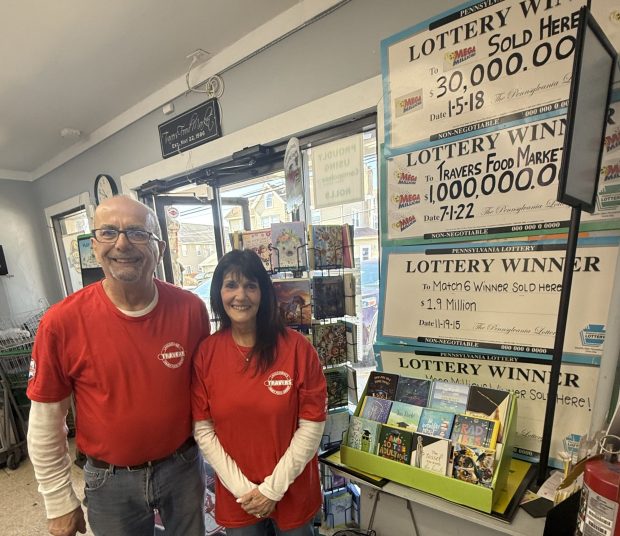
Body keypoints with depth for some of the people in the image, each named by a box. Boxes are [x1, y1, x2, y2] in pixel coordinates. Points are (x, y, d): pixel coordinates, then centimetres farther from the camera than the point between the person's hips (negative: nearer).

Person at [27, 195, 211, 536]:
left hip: (182, 466, 1)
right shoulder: (61, 323, -18)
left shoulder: (190, 309, -16)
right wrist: (60, 503, 1)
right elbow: (45, 424, -7)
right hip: (110, 479, -1)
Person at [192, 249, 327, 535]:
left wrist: (273, 488, -11)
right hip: (235, 496, 1)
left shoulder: (296, 347, -17)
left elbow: (312, 424, -13)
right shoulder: (205, 353, -11)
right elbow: (203, 430, -6)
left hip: (292, 492, -1)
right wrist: (242, 488, -10)